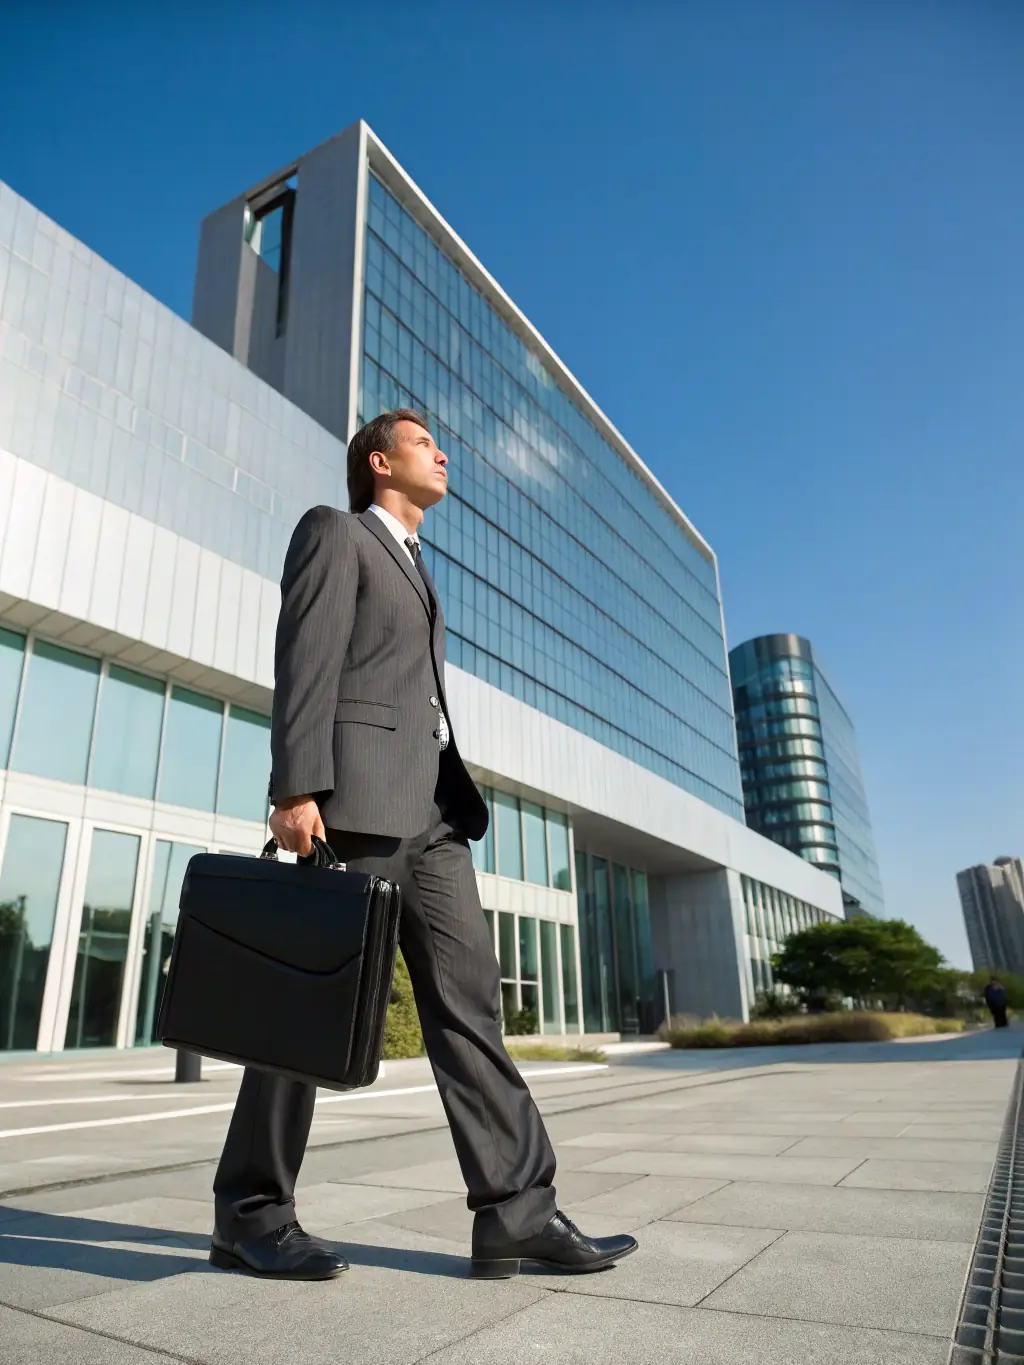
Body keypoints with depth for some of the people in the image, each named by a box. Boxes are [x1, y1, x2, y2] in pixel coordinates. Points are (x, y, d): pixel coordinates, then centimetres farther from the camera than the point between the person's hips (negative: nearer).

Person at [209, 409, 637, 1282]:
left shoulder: (416, 567, 30)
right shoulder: (335, 531, 6)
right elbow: (306, 660, -9)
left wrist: (452, 796, 18)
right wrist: (298, 788, -20)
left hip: (430, 805, 8)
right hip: (355, 794, -8)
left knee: (468, 995, 0)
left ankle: (516, 1209, 3)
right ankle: (250, 1214, 12)